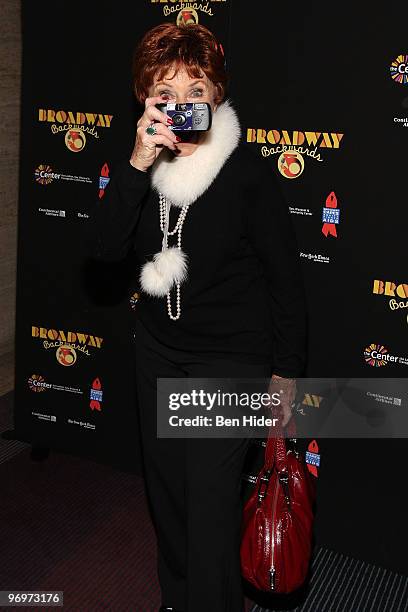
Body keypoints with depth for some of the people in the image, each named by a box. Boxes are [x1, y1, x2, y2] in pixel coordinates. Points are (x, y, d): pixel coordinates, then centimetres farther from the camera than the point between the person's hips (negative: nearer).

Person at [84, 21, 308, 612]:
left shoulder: (247, 170, -17)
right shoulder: (143, 167, -3)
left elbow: (286, 275, -10)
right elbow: (104, 248, -15)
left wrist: (288, 370, -6)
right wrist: (137, 164, -27)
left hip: (231, 360, -5)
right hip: (158, 352, 6)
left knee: (211, 506, -5)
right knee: (167, 492, 19)